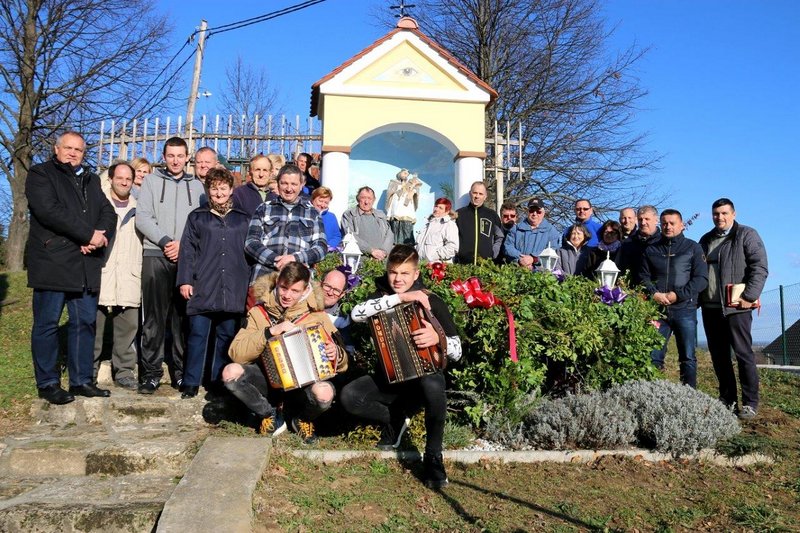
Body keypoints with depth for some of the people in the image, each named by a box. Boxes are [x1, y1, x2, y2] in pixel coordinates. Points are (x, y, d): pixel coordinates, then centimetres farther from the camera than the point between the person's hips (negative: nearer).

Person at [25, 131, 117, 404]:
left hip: (86, 265, 6)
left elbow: (108, 212, 11)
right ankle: (48, 383, 9)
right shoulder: (40, 174, 3)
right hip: (51, 262, -5)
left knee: (85, 322, 5)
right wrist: (89, 235, -15)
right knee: (47, 324, 0)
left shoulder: (91, 180, 21)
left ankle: (81, 380, 13)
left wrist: (100, 236, -11)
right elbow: (49, 211, -13)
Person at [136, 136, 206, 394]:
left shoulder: (196, 185, 14)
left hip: (187, 257, 1)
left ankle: (181, 370, 9)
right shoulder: (151, 181, 11)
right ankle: (151, 371, 3)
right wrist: (165, 241, -9)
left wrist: (183, 243, -8)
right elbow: (142, 217, 1)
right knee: (154, 316, -3)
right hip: (155, 255, -1)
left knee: (183, 315, 3)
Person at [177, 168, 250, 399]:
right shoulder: (197, 217, 10)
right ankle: (191, 382, 6)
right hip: (203, 287, -1)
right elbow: (187, 250, 5)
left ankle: (219, 381, 16)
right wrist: (185, 280, -3)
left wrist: (250, 284, 10)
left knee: (226, 336, 6)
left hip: (233, 289, 1)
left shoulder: (243, 219, 13)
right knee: (197, 334, -2)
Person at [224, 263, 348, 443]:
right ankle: (272, 417, -2)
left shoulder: (316, 315, -2)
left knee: (324, 393, -36)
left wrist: (336, 354, -24)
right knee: (230, 372, -27)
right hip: (269, 380, 2)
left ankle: (302, 418, 2)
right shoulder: (260, 311, -1)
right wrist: (270, 331, -23)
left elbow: (341, 363, 0)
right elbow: (236, 353, -12)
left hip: (303, 383, -1)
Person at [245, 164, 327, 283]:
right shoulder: (264, 209, 16)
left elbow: (321, 246, 8)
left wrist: (295, 258, -10)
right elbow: (251, 242, 7)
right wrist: (275, 260, -9)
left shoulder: (312, 213, 17)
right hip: (264, 273, 0)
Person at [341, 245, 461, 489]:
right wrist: (400, 297, -29)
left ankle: (433, 456, -18)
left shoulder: (432, 302, -7)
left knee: (434, 387, -39)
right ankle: (394, 420, 7)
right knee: (349, 396, -22)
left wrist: (437, 337, -35)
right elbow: (356, 313, -23)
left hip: (425, 372, -3)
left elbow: (456, 351, -11)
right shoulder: (383, 296, 0)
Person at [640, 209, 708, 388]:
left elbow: (701, 278, -1)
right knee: (653, 356, 0)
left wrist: (678, 295, -12)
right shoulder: (651, 250, 16)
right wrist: (654, 294, -10)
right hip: (657, 309, 2)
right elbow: (644, 277, 10)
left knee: (687, 358, 1)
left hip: (685, 309, -2)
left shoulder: (693, 248, 7)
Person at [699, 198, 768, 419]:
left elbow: (760, 268, -8)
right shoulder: (706, 240, 17)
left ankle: (750, 403, 4)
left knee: (743, 354, -3)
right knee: (718, 355, 9)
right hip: (710, 307, 6)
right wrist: (698, 298, 9)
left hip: (735, 306, -6)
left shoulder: (747, 235, 0)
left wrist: (749, 296, -16)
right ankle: (727, 399, 19)